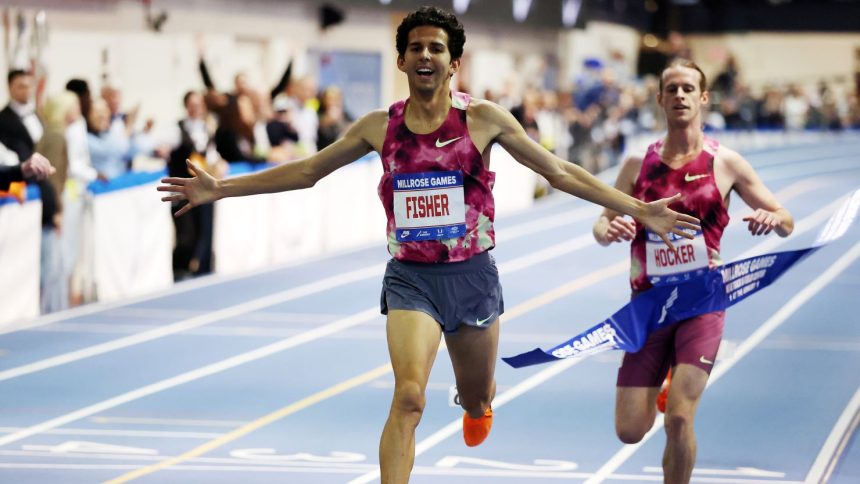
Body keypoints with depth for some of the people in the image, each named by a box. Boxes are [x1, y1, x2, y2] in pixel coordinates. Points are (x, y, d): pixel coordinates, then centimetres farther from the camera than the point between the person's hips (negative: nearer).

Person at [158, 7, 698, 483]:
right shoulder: (380, 127, 0)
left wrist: (638, 209, -6)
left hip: (472, 274, 0)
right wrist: (221, 189, 7)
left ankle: (479, 398, 57)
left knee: (477, 403, 18)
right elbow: (307, 171, 11)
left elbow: (559, 172, -1)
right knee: (409, 396, -21)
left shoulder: (483, 119, -5)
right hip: (410, 277, 0)